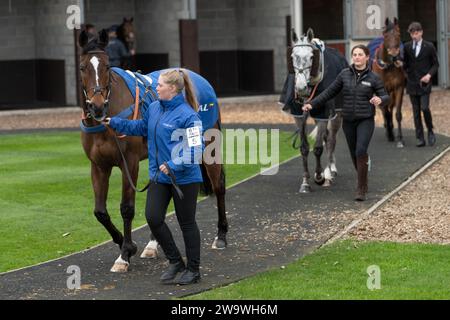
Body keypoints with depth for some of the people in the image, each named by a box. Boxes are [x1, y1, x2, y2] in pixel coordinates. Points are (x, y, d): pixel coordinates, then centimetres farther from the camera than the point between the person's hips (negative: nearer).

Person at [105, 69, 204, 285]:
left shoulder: (187, 115, -20)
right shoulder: (154, 108, 3)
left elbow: (196, 150, -23)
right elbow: (141, 128, 23)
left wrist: (173, 166, -27)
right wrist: (114, 123, 18)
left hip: (184, 178, -7)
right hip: (159, 176, 7)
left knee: (186, 223, 5)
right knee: (153, 218, 2)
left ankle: (193, 269, 20)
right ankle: (175, 262, 19)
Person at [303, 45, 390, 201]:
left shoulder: (373, 78, -5)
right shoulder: (345, 74, 2)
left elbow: (386, 97, -3)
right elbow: (330, 92, 6)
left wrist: (380, 100, -26)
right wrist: (312, 104, 0)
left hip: (366, 120, -3)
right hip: (348, 121, 3)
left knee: (361, 151, -20)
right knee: (354, 154, 12)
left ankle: (361, 189, -15)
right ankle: (363, 182, 34)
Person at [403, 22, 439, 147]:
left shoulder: (429, 47, -2)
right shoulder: (407, 47, 5)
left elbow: (435, 64, 3)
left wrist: (429, 74, -13)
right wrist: (404, 69, -9)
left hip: (424, 83, -3)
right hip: (412, 83, 3)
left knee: (424, 108, -15)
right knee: (416, 112, 5)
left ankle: (430, 131, 9)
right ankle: (420, 138, 10)